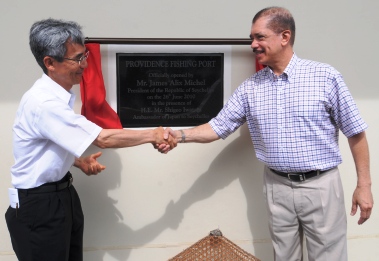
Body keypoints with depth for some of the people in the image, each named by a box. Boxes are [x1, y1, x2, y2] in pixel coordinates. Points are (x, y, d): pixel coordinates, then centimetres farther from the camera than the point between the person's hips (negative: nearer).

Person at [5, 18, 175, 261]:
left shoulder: (58, 96, 3)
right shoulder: (44, 103, -27)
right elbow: (103, 139, -25)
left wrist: (79, 162, 1)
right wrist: (153, 135, -16)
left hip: (62, 194, 9)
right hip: (39, 204, -8)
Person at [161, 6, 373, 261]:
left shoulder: (326, 76, -8)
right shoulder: (250, 88, 2)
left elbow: (355, 132, -3)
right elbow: (218, 127, 4)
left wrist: (364, 184, -4)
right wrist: (182, 135, -12)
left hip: (321, 185, -3)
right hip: (277, 187, 3)